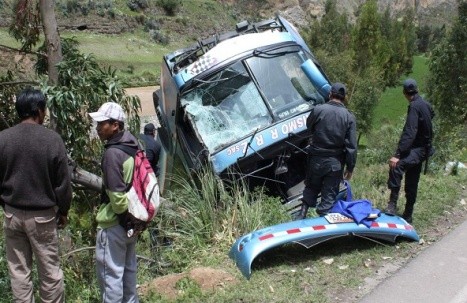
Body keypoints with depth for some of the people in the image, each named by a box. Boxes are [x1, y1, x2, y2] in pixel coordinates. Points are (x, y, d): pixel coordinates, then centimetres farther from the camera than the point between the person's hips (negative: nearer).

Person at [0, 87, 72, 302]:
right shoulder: (52, 139, -14)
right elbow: (63, 182, -9)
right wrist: (63, 211, 5)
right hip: (43, 215, -3)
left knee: (19, 271, 13)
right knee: (49, 270, 9)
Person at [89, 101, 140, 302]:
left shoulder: (112, 153, -23)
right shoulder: (132, 147, 4)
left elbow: (116, 194, -25)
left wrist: (122, 211, -6)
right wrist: (130, 213, 15)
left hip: (113, 224, -9)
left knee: (110, 274, 5)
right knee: (129, 269, 21)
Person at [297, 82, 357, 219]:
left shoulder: (318, 109, -11)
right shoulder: (349, 117, -8)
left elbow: (309, 126, 9)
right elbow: (351, 146, -8)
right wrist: (350, 167, 1)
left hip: (316, 159, 1)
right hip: (335, 163, -1)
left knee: (311, 188, 22)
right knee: (329, 195, 9)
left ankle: (302, 214, 22)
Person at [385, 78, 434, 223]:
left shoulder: (415, 107, -17)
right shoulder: (425, 104, 10)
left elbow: (409, 133, -29)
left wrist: (397, 155, -36)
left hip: (416, 150, -10)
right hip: (422, 148, 10)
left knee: (396, 166, -35)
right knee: (411, 185, 14)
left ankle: (392, 204, -37)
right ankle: (407, 217, 22)